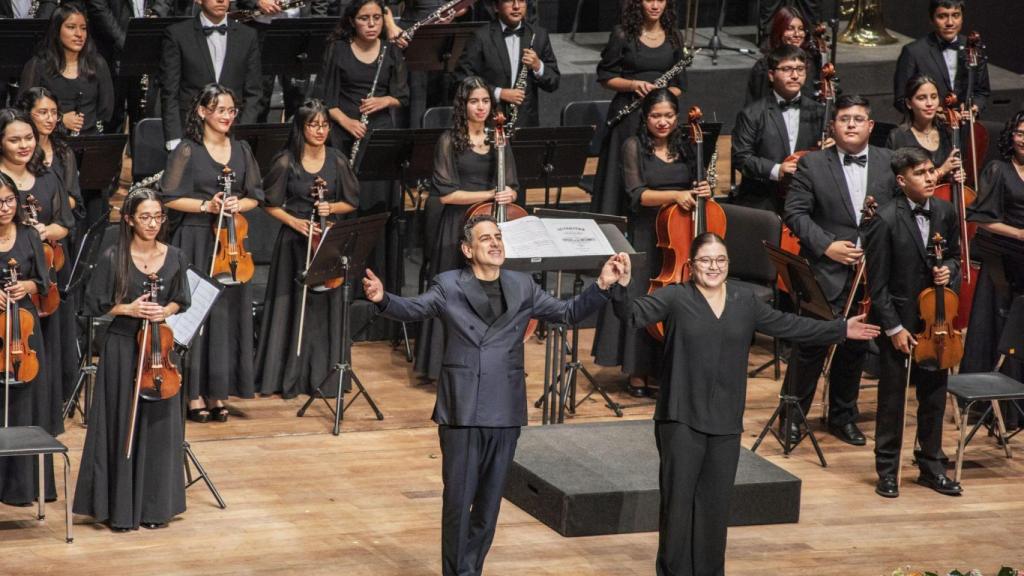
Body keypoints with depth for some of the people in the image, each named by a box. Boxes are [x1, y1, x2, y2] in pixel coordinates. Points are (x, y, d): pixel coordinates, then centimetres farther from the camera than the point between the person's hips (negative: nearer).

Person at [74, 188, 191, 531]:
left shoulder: (175, 258, 2)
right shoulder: (113, 259, -7)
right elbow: (95, 305, -3)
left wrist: (165, 310, -9)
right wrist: (128, 309, -17)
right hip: (122, 349, -3)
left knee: (159, 425, 6)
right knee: (121, 426, 0)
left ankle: (155, 506, 16)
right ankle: (119, 508, 8)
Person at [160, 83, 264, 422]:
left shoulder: (242, 151, 11)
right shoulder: (188, 151, -3)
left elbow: (255, 197, 13)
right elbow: (170, 198, -6)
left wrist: (238, 205, -7)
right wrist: (206, 206, -16)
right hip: (196, 243, -5)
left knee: (229, 314, 4)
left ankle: (218, 393, 12)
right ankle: (194, 394, 1)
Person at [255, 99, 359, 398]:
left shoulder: (337, 161, 3)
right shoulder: (286, 162, -3)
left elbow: (352, 203, 9)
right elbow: (271, 204, 2)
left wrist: (331, 208, -10)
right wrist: (295, 222, -12)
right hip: (294, 241, -2)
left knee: (325, 307, 0)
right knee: (292, 307, -1)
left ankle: (323, 376, 8)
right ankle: (290, 377, 7)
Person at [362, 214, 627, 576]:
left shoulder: (522, 287, 9)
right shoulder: (449, 286, 0)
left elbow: (569, 313, 10)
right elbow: (413, 309, -13)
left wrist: (601, 286, -5)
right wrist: (383, 299, -34)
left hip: (505, 412, 3)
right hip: (461, 410, -3)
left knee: (489, 500, 10)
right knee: (458, 499, -1)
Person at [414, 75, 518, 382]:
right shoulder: (450, 142, -2)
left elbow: (511, 189, 13)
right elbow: (445, 193, -8)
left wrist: (508, 194, -11)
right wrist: (489, 194, -13)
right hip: (458, 231, -4)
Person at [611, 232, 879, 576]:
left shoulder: (745, 303, 9)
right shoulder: (675, 298, -5)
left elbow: (790, 326, 16)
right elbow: (634, 315, -16)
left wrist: (841, 330, 18)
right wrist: (623, 286, -37)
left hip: (726, 422, 4)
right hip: (682, 419, -4)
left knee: (715, 504, 10)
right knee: (678, 500, -1)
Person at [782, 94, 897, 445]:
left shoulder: (890, 163, 3)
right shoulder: (812, 165, -3)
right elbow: (794, 212, -5)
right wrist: (826, 245, -15)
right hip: (825, 271, -3)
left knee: (855, 346, 13)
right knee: (812, 344, -5)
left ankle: (843, 416, 27)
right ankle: (793, 414, 8)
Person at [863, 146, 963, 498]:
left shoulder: (945, 212, -1)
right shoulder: (886, 221, -17)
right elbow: (877, 284, -14)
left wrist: (948, 269, -6)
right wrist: (894, 328, -14)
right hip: (899, 323, -5)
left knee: (934, 396, 14)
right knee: (891, 399, 6)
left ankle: (931, 466, 28)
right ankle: (887, 471, 19)